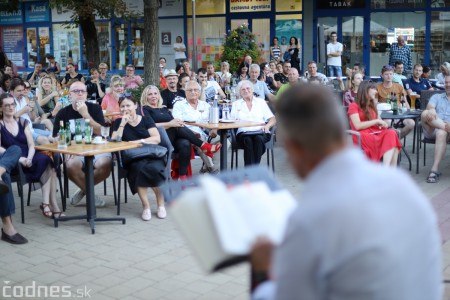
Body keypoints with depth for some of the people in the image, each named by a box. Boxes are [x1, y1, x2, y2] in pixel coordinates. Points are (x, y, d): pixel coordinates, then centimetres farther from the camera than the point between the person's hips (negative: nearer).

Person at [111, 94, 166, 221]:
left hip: (152, 155, 0)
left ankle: (161, 204, -14)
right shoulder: (118, 122, 14)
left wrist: (139, 141, -13)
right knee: (140, 168, -36)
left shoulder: (146, 120, 11)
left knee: (154, 168, -34)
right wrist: (123, 124, -6)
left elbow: (157, 139, -1)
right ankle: (146, 207, -26)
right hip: (132, 159, 0)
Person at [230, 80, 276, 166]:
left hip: (260, 132, 0)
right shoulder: (236, 104, 22)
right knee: (248, 140, -35)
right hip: (243, 133, 0)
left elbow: (273, 119, 13)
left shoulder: (261, 102, 20)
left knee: (258, 138, -35)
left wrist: (267, 125, -8)